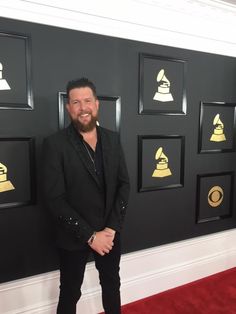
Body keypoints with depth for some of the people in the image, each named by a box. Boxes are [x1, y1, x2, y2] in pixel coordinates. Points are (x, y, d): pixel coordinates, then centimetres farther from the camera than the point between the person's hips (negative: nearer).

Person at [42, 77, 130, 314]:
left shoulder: (112, 139, -2)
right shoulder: (54, 144, -15)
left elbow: (124, 184, -1)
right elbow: (54, 198, -17)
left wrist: (112, 227, -10)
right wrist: (89, 235, -17)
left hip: (110, 233, 4)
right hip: (73, 238, -3)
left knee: (112, 285, 24)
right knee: (70, 292, 20)